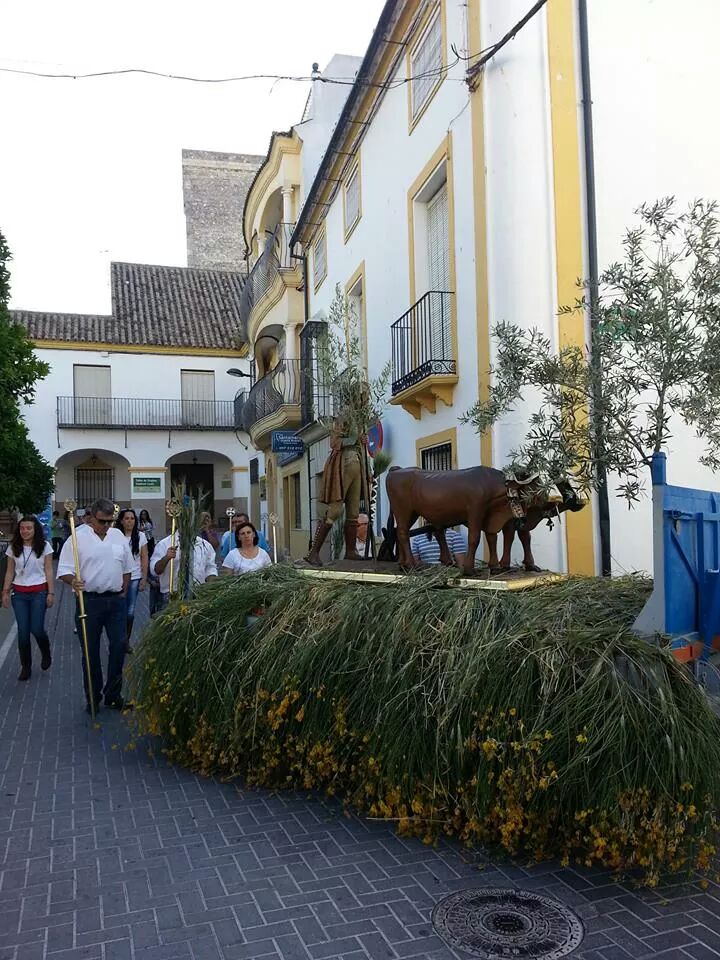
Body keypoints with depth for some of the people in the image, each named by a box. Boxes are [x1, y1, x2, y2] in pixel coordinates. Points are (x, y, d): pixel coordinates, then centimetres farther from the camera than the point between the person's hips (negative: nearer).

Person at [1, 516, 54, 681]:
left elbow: (48, 571, -2)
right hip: (19, 594, 3)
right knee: (23, 632, 2)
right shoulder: (13, 548, 3)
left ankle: (46, 654, 25)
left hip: (39, 592, -2)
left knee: (37, 629, -5)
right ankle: (25, 667, 15)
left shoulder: (44, 546, -4)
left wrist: (51, 593, -5)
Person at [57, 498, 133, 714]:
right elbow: (64, 571, -9)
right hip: (89, 601, -3)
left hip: (116, 601, 4)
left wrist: (123, 593, 10)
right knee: (91, 651, 6)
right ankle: (93, 696, 19)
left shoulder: (119, 539, 7)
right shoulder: (77, 540, -6)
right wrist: (73, 581, -29)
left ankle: (113, 694, 19)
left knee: (118, 646, 5)